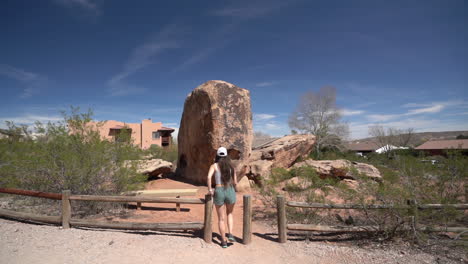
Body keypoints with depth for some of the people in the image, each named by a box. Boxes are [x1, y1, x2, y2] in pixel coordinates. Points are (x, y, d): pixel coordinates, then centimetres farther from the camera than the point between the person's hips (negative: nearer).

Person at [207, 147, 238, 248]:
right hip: (230, 191, 2)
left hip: (219, 192, -1)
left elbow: (209, 177, -17)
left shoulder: (214, 165, 3)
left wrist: (210, 189, -6)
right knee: (230, 213, 29)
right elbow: (235, 182, 10)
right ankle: (230, 234, 14)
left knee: (221, 218, 16)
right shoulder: (231, 166, 9)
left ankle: (224, 241, 23)